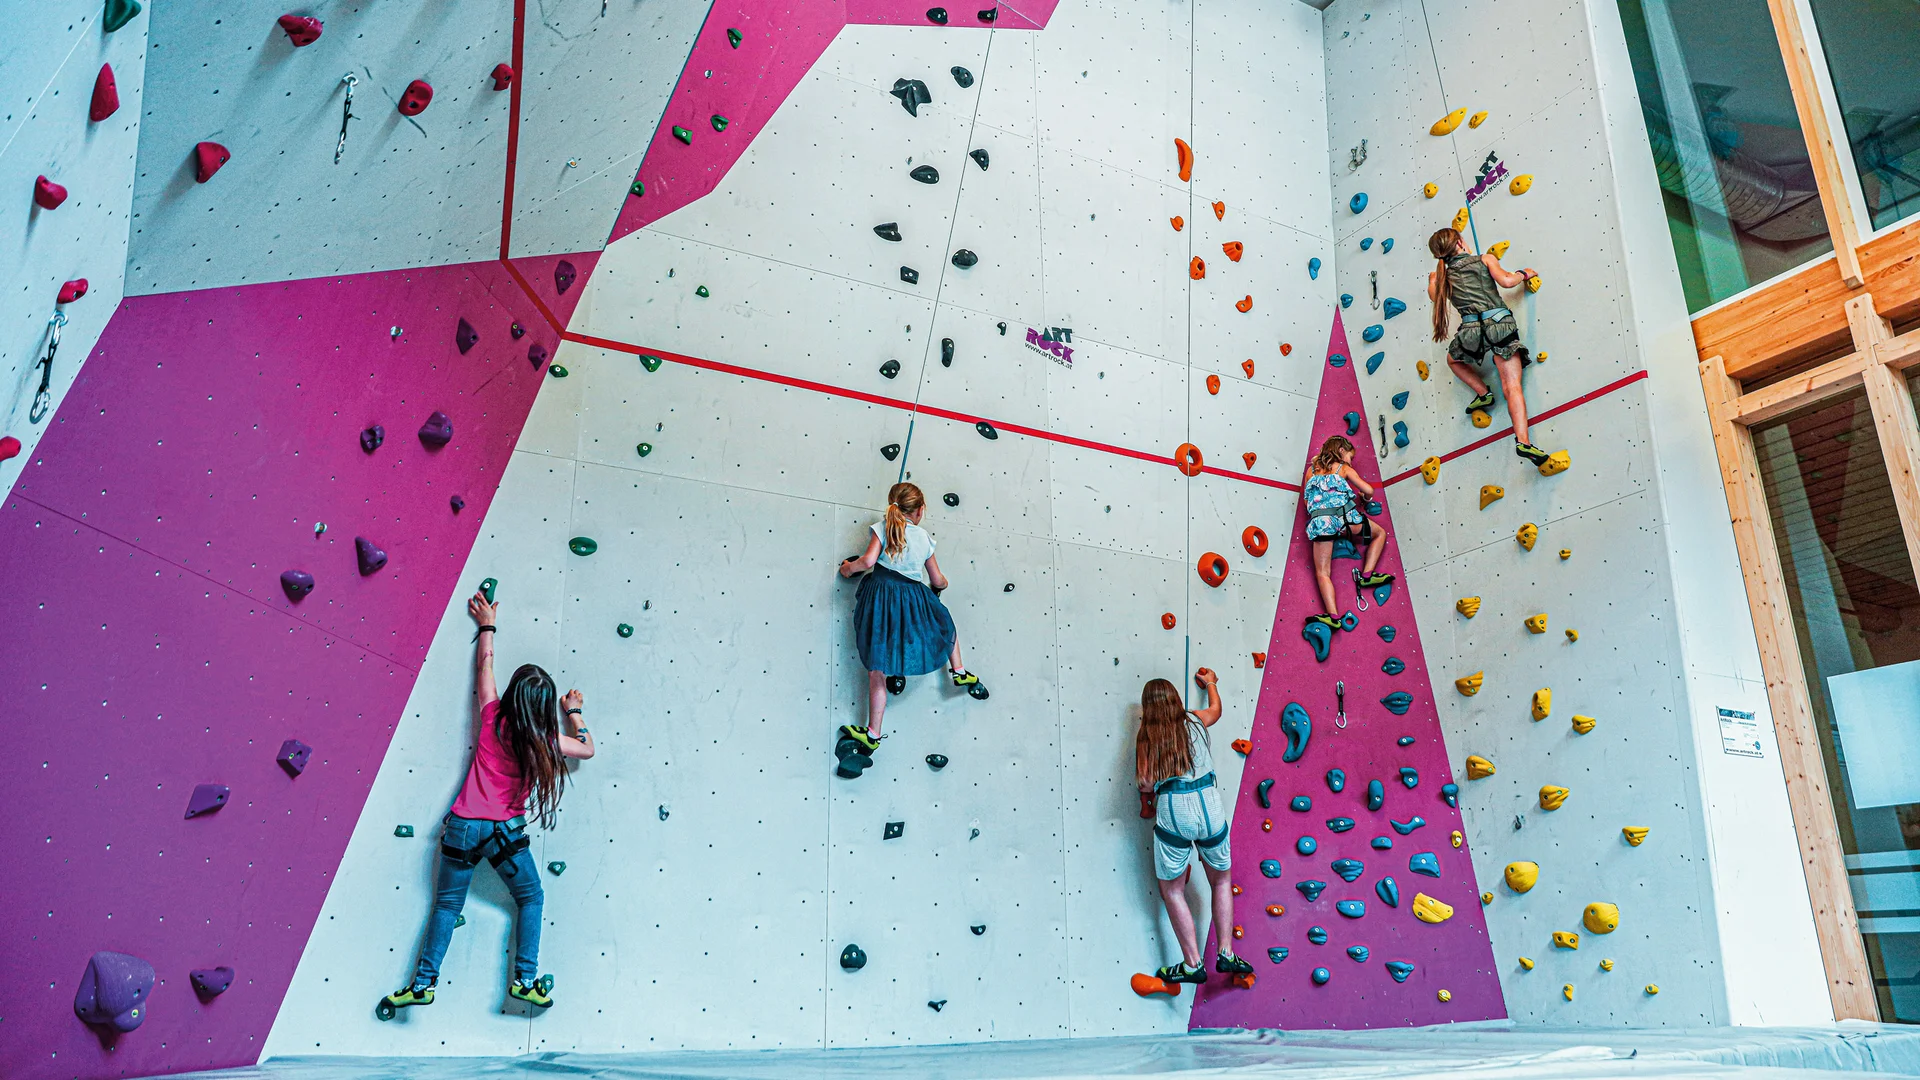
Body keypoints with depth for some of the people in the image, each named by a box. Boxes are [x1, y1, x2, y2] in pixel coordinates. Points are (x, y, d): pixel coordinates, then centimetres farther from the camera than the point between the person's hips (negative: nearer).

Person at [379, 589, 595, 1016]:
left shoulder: (493, 717, -3)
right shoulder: (543, 740, -6)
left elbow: (484, 665, 11)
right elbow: (587, 748, 12)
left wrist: (487, 625, 23)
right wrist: (574, 711, 24)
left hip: (462, 827, 2)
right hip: (505, 831, -2)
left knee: (448, 904, 15)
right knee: (531, 899, 16)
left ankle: (423, 982, 14)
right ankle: (525, 980, 9)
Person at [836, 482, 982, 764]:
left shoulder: (882, 527, 4)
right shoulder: (924, 537, 11)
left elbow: (868, 560, -10)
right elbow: (937, 580, 15)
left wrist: (848, 567, 10)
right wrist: (942, 584, 38)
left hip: (881, 594, -1)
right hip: (913, 597, 1)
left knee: (877, 671, 1)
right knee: (945, 624, 36)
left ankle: (873, 734, 3)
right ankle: (959, 672, 39)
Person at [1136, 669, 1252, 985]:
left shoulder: (1146, 737, 2)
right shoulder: (1195, 722, 10)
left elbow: (1145, 782, -7)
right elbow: (1216, 708, 33)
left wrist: (1149, 798, 15)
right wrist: (1210, 682, 51)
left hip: (1172, 815, -3)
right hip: (1210, 809, 3)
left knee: (1172, 891, 12)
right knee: (1222, 882, 23)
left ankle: (1193, 964, 10)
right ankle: (1226, 954, 21)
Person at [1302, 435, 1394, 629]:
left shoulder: (1311, 469, 24)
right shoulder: (1343, 468, 15)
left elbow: (1307, 497, 24)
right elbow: (1368, 490, 10)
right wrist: (1365, 497, 31)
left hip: (1319, 521, 2)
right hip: (1344, 517, -2)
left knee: (1322, 573, 0)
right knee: (1380, 533, 25)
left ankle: (1334, 616, -17)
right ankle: (1366, 575, 13)